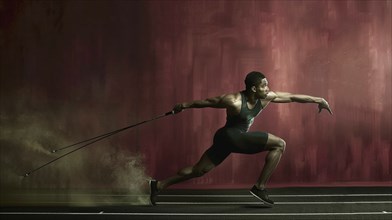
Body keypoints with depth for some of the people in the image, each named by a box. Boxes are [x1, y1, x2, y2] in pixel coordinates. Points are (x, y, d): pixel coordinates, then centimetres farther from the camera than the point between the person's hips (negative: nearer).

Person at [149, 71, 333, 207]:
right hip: (229, 136, -8)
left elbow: (292, 97, 2)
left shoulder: (266, 98, -2)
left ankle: (159, 185, 16)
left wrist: (316, 99, 2)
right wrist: (184, 105, 0)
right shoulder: (234, 101, -20)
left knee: (199, 170, 12)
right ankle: (260, 187, -11)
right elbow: (207, 102, -9)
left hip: (238, 138, 8)